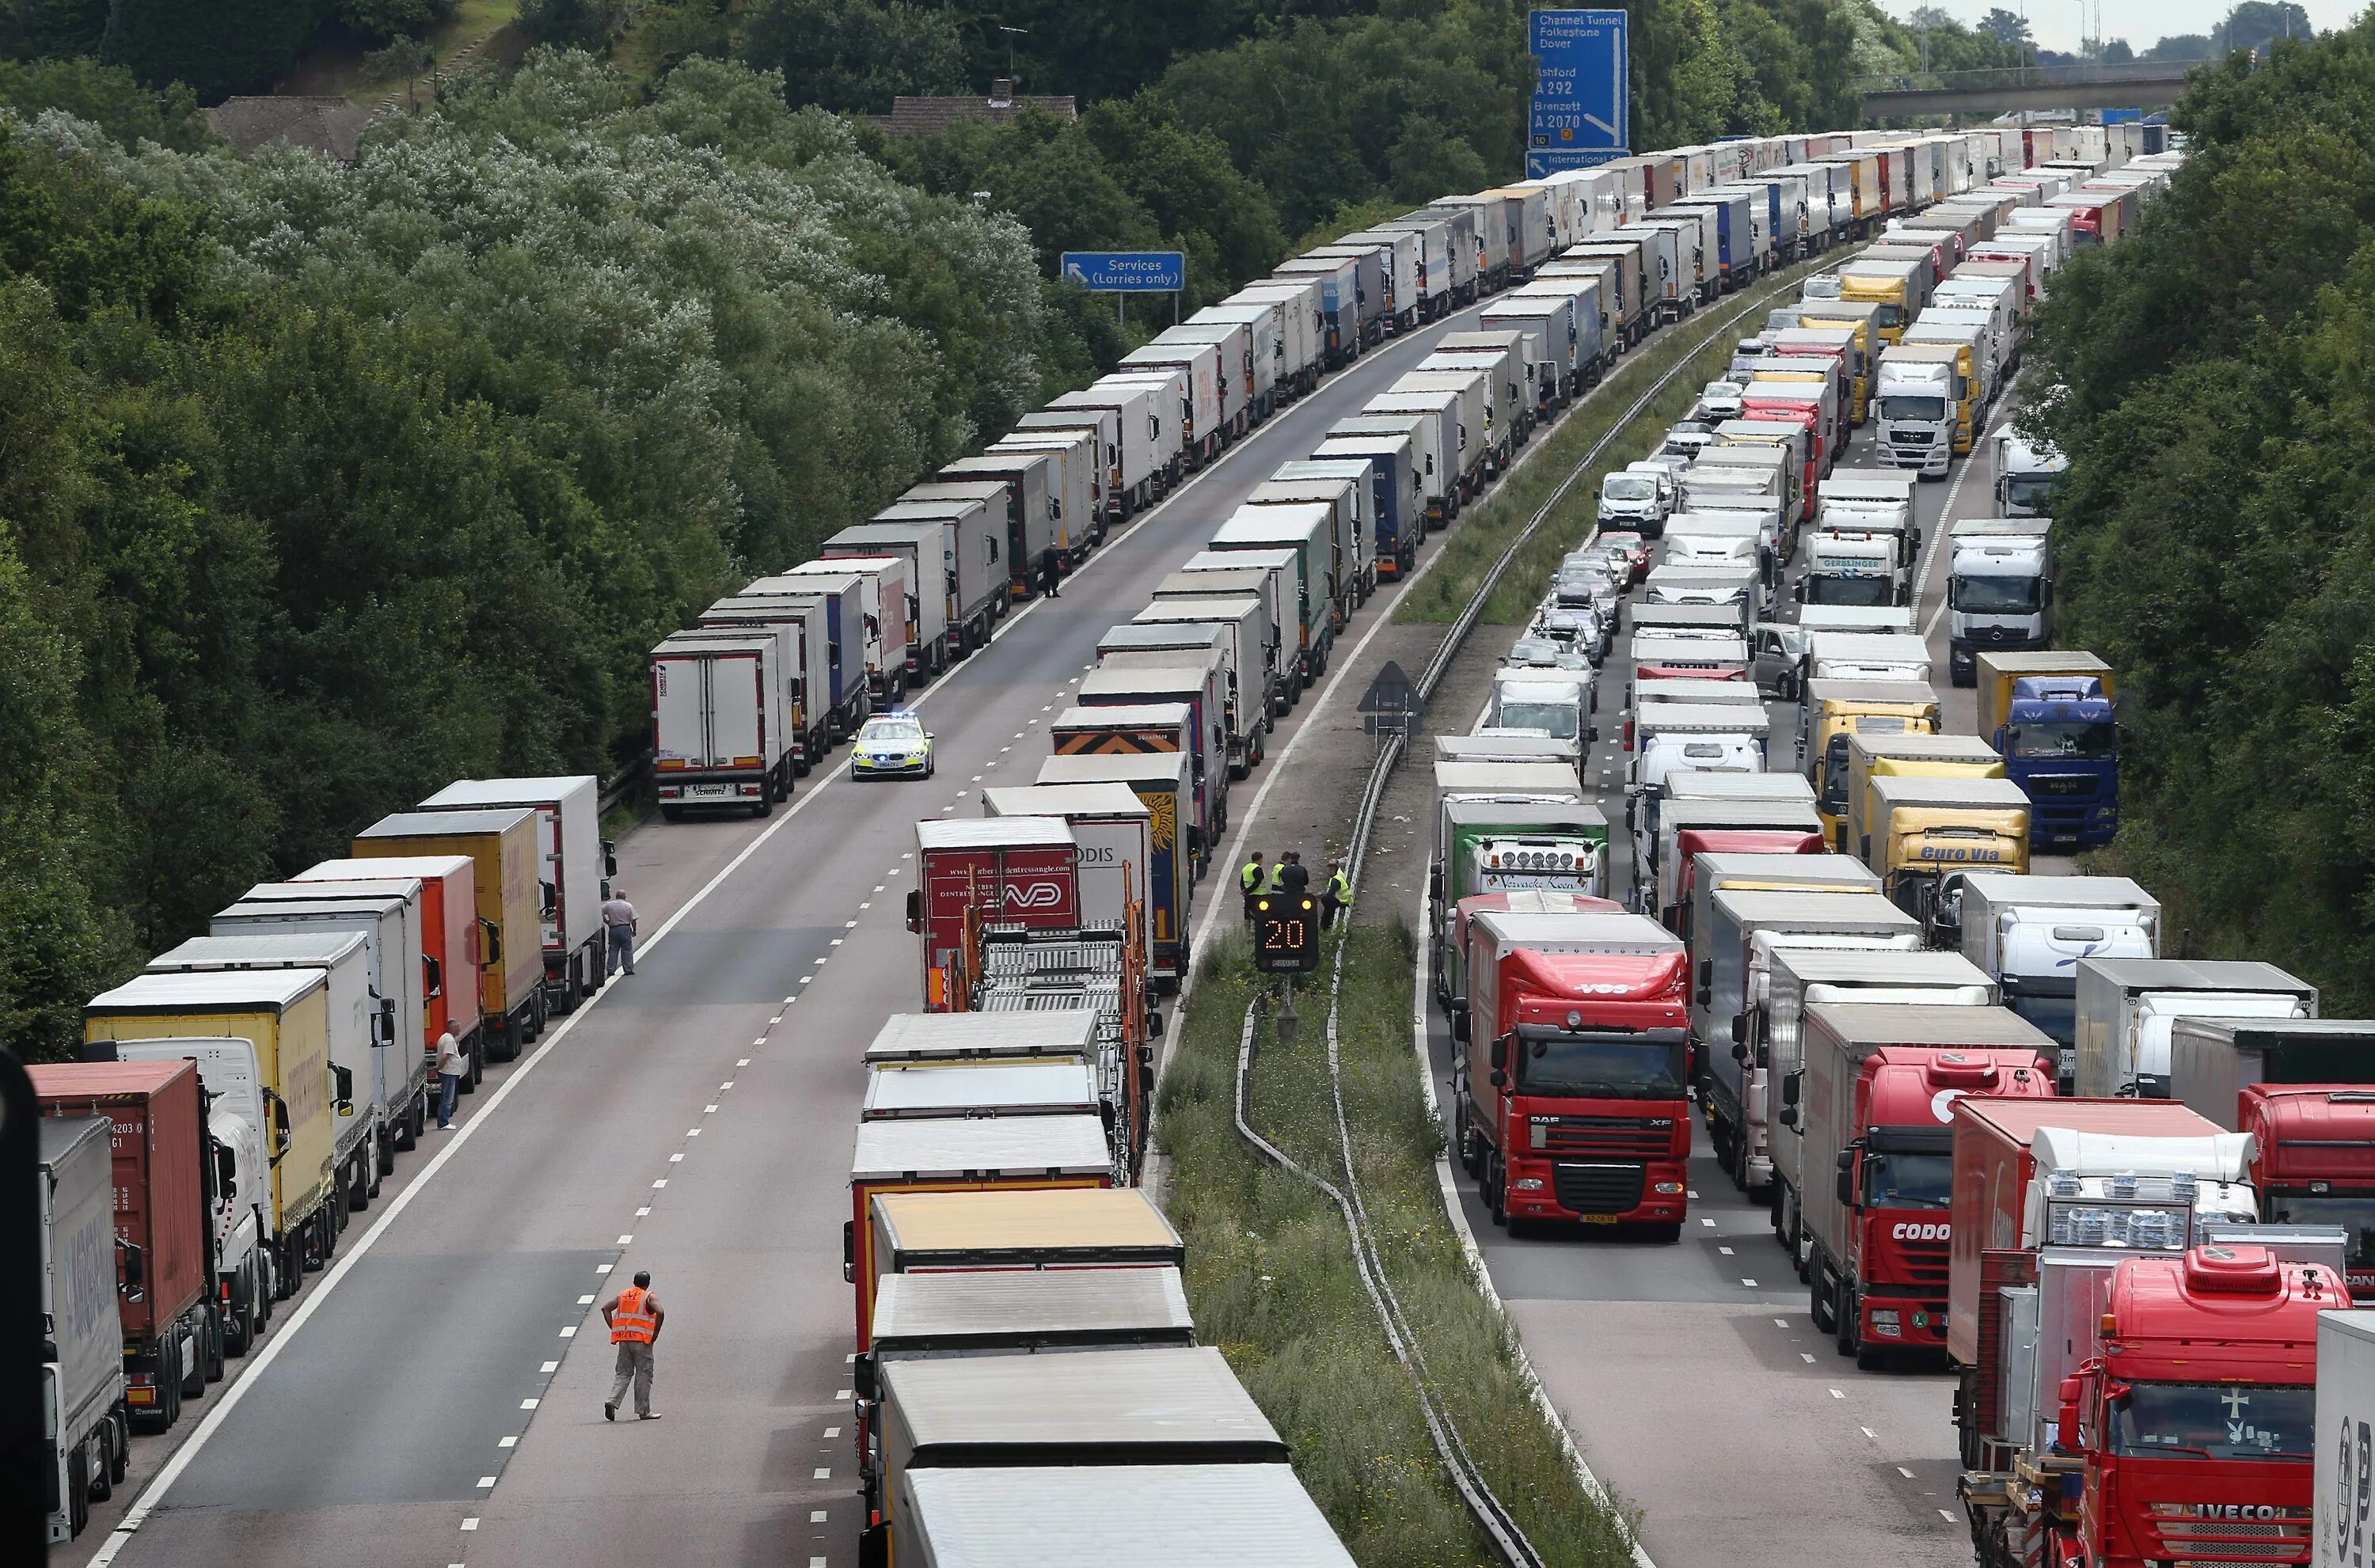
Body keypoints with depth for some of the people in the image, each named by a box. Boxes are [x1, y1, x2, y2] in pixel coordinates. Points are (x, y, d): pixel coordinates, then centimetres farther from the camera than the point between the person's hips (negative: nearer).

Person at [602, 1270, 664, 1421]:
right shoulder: (649, 1298, -2)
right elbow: (660, 1312, -18)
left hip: (623, 1340, 4)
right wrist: (655, 1334, -8)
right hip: (642, 1340, -4)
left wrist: (614, 1329, 7)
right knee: (643, 1376, 5)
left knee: (624, 1374, 12)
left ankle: (612, 1401, -10)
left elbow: (605, 1308, 6)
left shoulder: (622, 1295, 12)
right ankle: (643, 1411, 7)